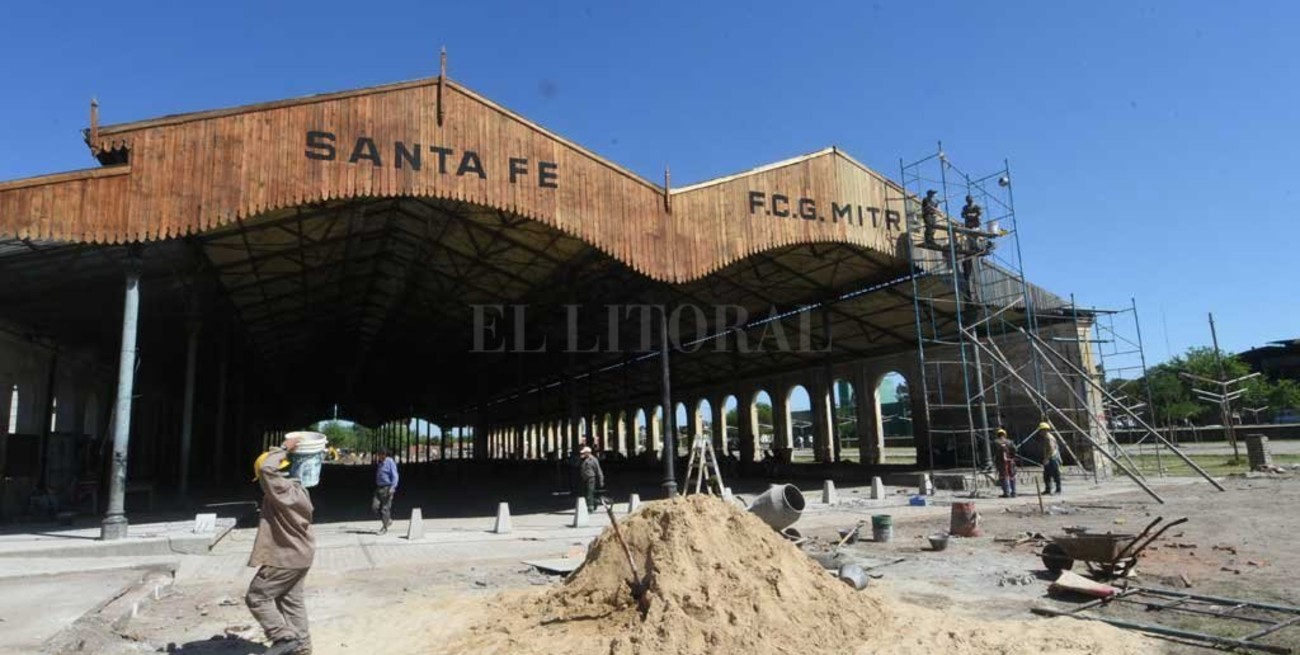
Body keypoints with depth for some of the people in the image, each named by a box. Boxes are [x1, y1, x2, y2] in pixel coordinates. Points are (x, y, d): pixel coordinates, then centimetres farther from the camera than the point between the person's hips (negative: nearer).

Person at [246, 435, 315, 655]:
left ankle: (284, 637, 0)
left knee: (256, 597, 0)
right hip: (299, 554, 10)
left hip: (286, 558, -10)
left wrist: (284, 448, -23)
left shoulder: (282, 490, -22)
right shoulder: (296, 489, 9)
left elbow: (266, 469, -34)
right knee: (291, 600, 16)